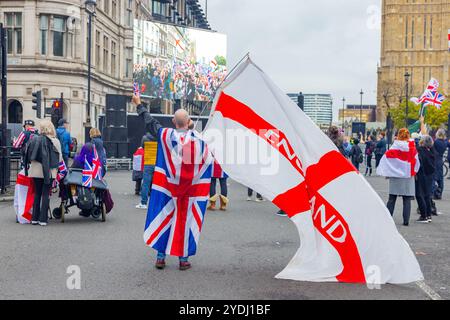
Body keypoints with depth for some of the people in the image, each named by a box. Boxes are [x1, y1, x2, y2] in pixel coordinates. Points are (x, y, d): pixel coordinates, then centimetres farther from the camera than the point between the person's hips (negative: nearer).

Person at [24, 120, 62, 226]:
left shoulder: (34, 140, 2)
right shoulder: (55, 141, -7)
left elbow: (28, 156, 7)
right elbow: (59, 158, -5)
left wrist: (28, 168, 17)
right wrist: (55, 165, 13)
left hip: (35, 170, 3)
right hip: (48, 171, -3)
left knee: (37, 193, 13)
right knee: (46, 194, 3)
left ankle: (35, 218, 15)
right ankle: (43, 219, 1)